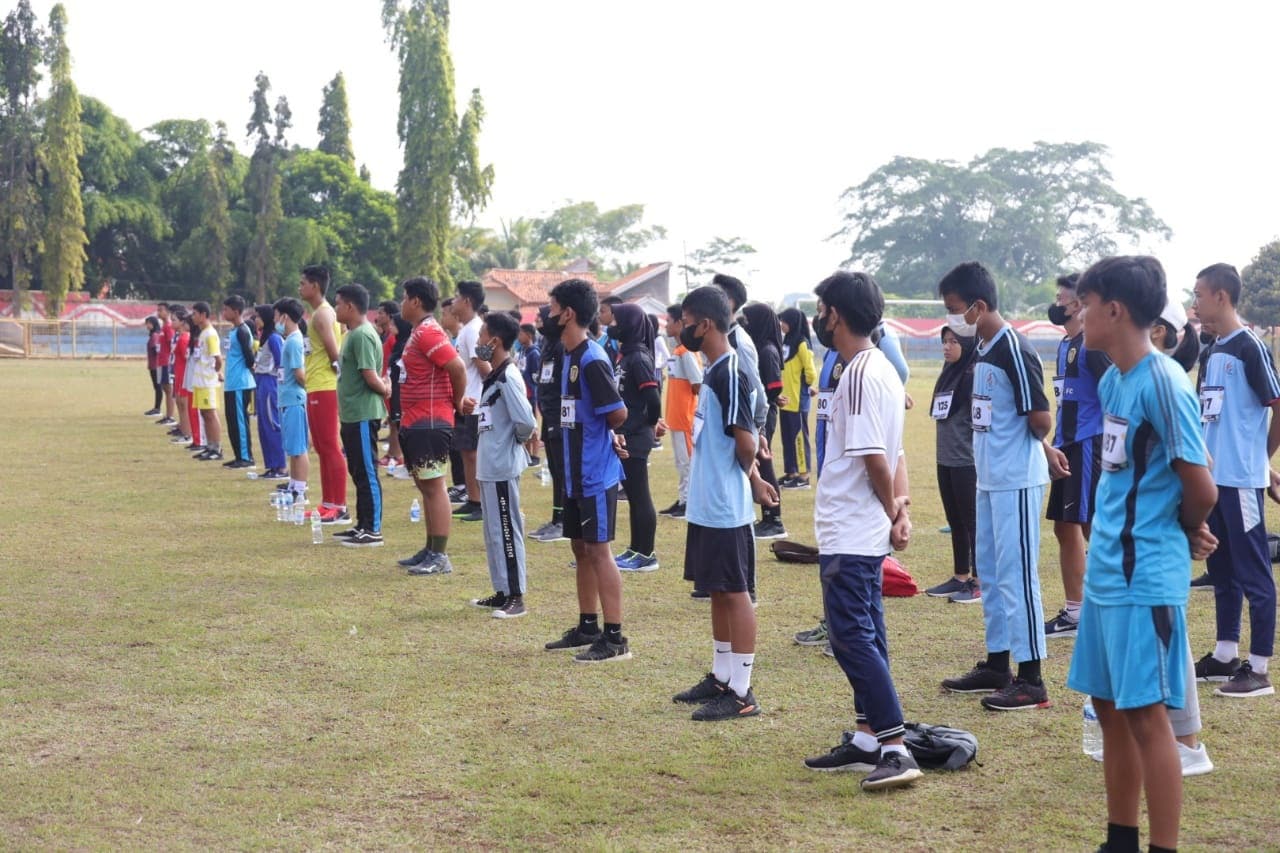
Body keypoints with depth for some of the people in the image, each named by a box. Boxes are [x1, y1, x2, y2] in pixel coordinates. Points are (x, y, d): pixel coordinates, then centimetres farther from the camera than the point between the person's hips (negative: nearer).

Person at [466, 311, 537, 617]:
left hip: (502, 468, -10)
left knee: (506, 530, -4)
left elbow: (526, 421, -25)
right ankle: (502, 592, 25)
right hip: (489, 465, 10)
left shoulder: (508, 377, -19)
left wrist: (518, 439, -8)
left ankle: (516, 597, 2)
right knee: (493, 531, 16)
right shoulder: (494, 376, 11)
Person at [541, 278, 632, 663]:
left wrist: (605, 435, -3)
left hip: (596, 474, -10)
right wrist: (608, 435, 1)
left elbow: (618, 413, -22)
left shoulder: (592, 360, -19)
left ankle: (615, 638, -1)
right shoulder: (570, 356, 12)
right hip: (576, 472, 10)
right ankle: (587, 627, 26)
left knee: (598, 549, -6)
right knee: (581, 548, 16)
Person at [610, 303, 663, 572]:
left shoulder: (638, 357, -17)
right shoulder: (624, 354, 10)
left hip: (635, 438, -9)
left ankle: (646, 555, 5)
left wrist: (651, 424, -6)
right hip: (625, 435, 9)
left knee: (639, 494, -2)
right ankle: (635, 549, 23)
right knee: (632, 494, 15)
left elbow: (653, 398, -21)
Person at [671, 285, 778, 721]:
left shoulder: (729, 374, -18)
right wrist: (752, 476, 10)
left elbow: (746, 442, -22)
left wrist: (748, 476, -4)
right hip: (707, 505, 10)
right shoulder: (714, 371, 13)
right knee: (717, 591, 17)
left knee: (734, 592, -4)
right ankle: (721, 677, 27)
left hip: (725, 509, -10)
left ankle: (741, 694, 2)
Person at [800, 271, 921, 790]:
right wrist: (900, 507, 2)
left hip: (849, 534, -10)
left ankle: (896, 748, -10)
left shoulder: (860, 374, -18)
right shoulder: (882, 369, 13)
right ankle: (867, 741, 21)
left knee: (853, 636, -9)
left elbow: (875, 458, -21)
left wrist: (892, 512, -6)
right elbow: (894, 454, 14)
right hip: (865, 533, 10)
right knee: (864, 635, 14)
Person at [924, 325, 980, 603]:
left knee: (972, 522, -2)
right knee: (955, 522, 14)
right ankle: (960, 578, 23)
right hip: (946, 460, 9)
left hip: (967, 462, -9)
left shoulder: (973, 375, -13)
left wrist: (978, 458, -17)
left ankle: (980, 583, 4)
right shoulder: (948, 374, 13)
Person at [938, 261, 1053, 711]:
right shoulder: (981, 350, 11)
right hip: (989, 480, 10)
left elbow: (1040, 420, -17)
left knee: (1016, 576, -6)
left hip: (1016, 483, -10)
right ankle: (997, 666, 27)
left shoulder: (1014, 351, -18)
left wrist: (1031, 447, 1)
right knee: (990, 573, 16)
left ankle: (1031, 681, 0)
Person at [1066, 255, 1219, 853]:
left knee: (1146, 713, -3)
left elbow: (1201, 489, -16)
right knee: (1109, 705, 14)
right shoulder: (1112, 382, 10)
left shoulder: (1163, 382, -17)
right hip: (1106, 573, 9)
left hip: (1146, 579, -9)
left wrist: (1188, 532, 3)